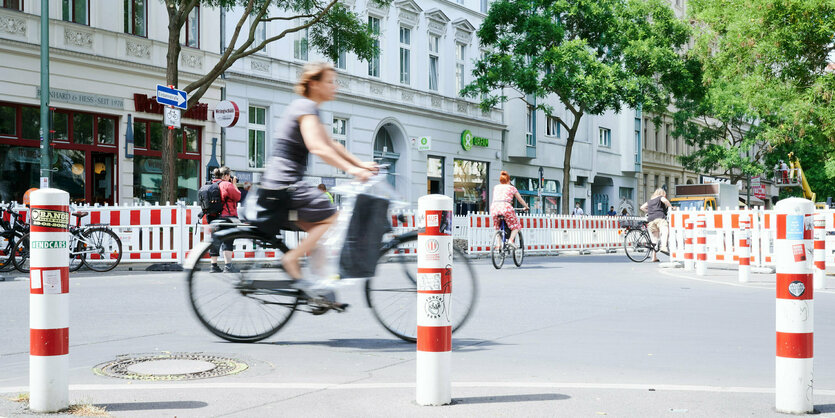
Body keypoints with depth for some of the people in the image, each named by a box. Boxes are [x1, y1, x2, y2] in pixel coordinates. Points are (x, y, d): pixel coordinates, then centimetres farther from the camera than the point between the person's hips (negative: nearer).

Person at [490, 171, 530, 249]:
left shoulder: (495, 187, 25)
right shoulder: (512, 188, 18)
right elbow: (520, 199, 28)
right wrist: (527, 207, 43)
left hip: (494, 208, 3)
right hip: (506, 207, -3)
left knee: (498, 227, 24)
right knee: (515, 225, 12)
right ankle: (511, 240, -10)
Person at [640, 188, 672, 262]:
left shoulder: (650, 200, 31)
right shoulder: (661, 197, 16)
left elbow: (642, 207, 34)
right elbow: (665, 200, -7)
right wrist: (671, 207, 2)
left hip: (650, 219, 6)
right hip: (659, 217, -6)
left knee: (654, 237, 10)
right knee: (665, 232, -23)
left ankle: (654, 257, 8)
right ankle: (663, 247, -50)